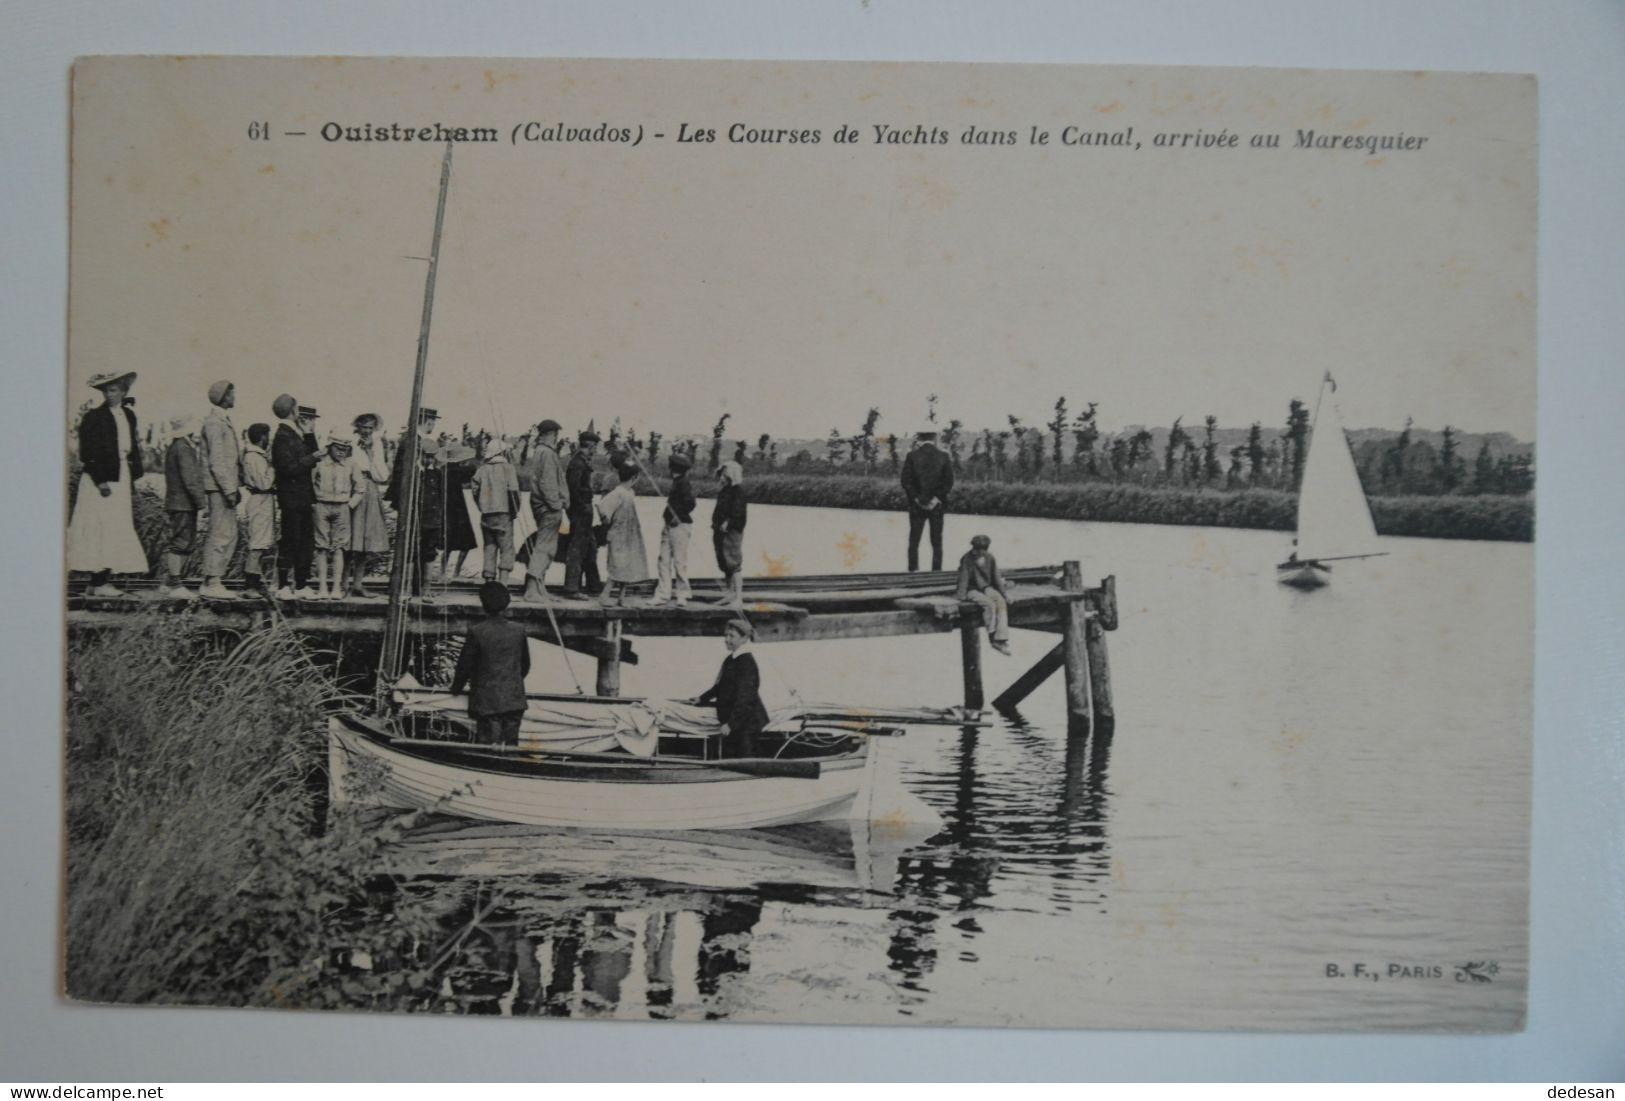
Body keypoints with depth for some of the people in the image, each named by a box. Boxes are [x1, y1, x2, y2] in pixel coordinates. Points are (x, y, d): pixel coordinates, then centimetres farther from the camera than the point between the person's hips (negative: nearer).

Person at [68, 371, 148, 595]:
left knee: (117, 530, 4)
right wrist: (100, 481, -15)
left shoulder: (128, 415, 15)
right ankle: (99, 582, -9)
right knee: (100, 529, -9)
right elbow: (88, 452, -8)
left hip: (122, 479, 6)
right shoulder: (94, 417, -4)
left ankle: (103, 580, 7)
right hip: (100, 479, -6)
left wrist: (132, 482, 13)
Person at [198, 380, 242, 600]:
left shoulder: (223, 420, 20)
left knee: (229, 535, 10)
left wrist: (236, 486, 19)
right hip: (219, 486, -10)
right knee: (220, 534, -10)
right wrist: (229, 489, -20)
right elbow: (216, 460, -17)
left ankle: (212, 581, 13)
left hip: (226, 486, 10)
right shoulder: (214, 421, -11)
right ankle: (212, 583, -8)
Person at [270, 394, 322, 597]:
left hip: (303, 499, 9)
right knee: (290, 543, -5)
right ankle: (284, 587, 1)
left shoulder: (295, 435, 16)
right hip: (291, 499, -9)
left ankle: (302, 585, 17)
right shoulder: (282, 437, -13)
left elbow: (311, 458, 15)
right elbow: (289, 468, -20)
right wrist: (312, 458, -14)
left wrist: (309, 433, 9)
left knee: (306, 543, 11)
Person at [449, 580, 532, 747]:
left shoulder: (477, 632, -13)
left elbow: (465, 664, -5)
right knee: (511, 746, 12)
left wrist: (456, 688, 13)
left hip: (487, 702, -4)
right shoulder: (518, 630, 0)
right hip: (514, 701, 4)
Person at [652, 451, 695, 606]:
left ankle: (681, 595, 5)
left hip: (680, 526, -10)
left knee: (679, 561, -3)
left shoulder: (683, 484, -14)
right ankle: (663, 594, 12)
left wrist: (678, 516, -23)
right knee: (664, 561, 8)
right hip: (669, 526, 10)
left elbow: (690, 504, -23)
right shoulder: (676, 482, 14)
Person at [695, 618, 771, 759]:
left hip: (746, 722, -9)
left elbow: (744, 697, -22)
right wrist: (703, 699, 38)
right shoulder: (730, 660, 11)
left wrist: (730, 723, -25)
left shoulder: (747, 662, -17)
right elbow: (721, 686, 28)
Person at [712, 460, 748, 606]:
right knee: (725, 566, 12)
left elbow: (737, 511, -20)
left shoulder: (737, 490, -9)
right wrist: (716, 524, 12)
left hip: (732, 531, -10)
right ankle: (729, 596, 18)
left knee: (734, 564, -9)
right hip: (721, 531, 10)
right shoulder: (724, 490, 18)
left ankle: (738, 597, -8)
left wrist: (727, 522, -28)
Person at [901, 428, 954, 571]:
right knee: (936, 543, 5)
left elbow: (906, 481, -7)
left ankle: (912, 572, 0)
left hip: (916, 506, 0)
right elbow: (948, 482, -6)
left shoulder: (912, 456, -4)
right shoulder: (943, 457, -2)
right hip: (937, 506, 0)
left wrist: (917, 499, -4)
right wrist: (936, 499, -4)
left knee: (913, 542, 5)